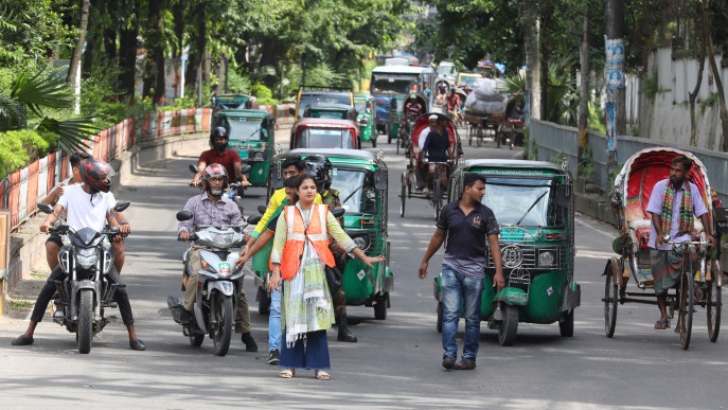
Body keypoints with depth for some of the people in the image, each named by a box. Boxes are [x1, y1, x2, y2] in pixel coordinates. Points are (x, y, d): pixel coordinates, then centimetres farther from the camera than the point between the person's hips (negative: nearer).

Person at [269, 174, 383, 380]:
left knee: (317, 318, -4)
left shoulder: (323, 213, 10)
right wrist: (276, 273, -5)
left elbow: (341, 237, 7)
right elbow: (278, 244, 3)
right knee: (293, 319, -2)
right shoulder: (287, 214, 7)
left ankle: (319, 366, -3)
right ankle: (290, 365, 3)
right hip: (294, 272, -1)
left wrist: (364, 258, 1)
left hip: (316, 272, 1)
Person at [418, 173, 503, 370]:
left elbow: (494, 243, -2)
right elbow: (438, 236, 15)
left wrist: (499, 272, -11)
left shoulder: (486, 214, 0)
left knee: (472, 318, 4)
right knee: (450, 314, -7)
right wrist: (425, 261, 20)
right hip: (451, 267, 0)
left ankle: (469, 357, 11)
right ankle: (449, 355, -10)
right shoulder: (449, 210, 3)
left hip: (474, 271, 0)